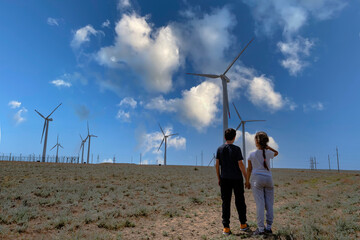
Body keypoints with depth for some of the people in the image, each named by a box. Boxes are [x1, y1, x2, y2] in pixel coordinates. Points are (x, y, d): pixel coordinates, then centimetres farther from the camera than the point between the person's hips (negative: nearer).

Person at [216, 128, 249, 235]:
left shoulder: (220, 149, 2)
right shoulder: (236, 149, -8)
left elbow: (217, 165, 3)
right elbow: (240, 165, -10)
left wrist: (219, 178, 12)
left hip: (225, 179, 2)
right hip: (237, 178, -2)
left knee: (226, 202, 5)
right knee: (240, 201, 12)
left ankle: (226, 228, 6)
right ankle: (243, 224, 25)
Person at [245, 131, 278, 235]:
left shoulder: (252, 154, -3)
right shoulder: (269, 153, 1)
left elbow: (249, 169, 3)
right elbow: (276, 153, 26)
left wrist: (247, 181, 13)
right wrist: (267, 146, 13)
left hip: (257, 178, -2)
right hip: (268, 178, 2)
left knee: (260, 204, -2)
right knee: (269, 204, 9)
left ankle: (261, 228, 0)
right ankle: (268, 227, 15)